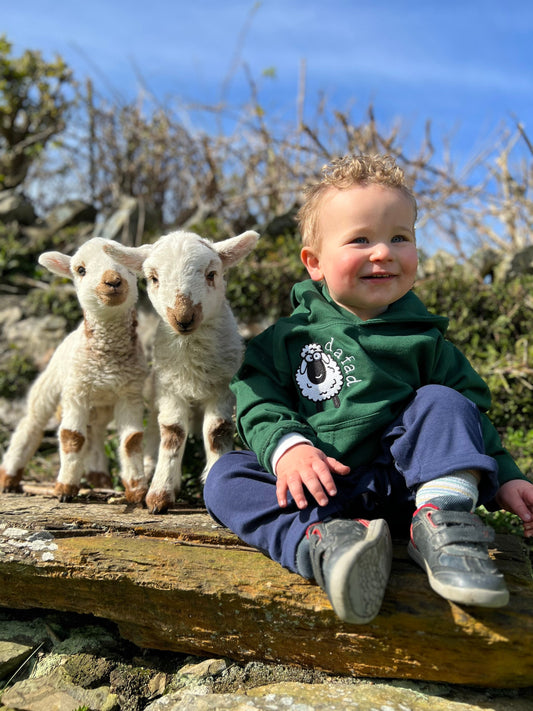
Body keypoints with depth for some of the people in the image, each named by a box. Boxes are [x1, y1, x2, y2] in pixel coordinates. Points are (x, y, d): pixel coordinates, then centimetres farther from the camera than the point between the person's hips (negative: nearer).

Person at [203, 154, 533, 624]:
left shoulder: (423, 339, 8)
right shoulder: (289, 337, 5)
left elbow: (472, 405, 14)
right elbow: (257, 399, -2)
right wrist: (285, 446, -22)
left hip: (400, 483, 0)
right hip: (318, 488, 0)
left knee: (442, 402, -16)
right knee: (225, 479, -20)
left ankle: (442, 523, -31)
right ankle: (322, 543, -43)